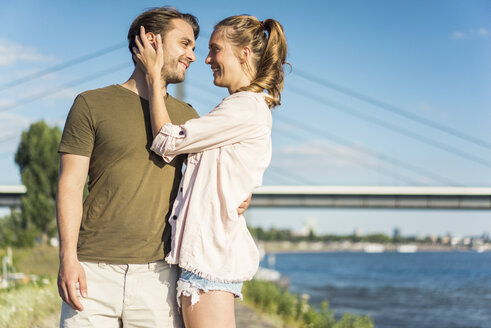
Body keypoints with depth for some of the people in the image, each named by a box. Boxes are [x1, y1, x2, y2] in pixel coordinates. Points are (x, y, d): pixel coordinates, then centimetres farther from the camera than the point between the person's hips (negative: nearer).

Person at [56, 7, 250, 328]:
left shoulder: (186, 116, 17)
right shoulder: (92, 104, 4)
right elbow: (71, 185, 0)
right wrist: (68, 258, -11)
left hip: (157, 273, 3)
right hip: (94, 271, -3)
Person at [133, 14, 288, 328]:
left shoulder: (246, 108, -13)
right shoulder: (246, 108, 19)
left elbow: (168, 142, -12)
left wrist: (154, 75, -4)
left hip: (212, 250, -10)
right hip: (211, 247, 10)